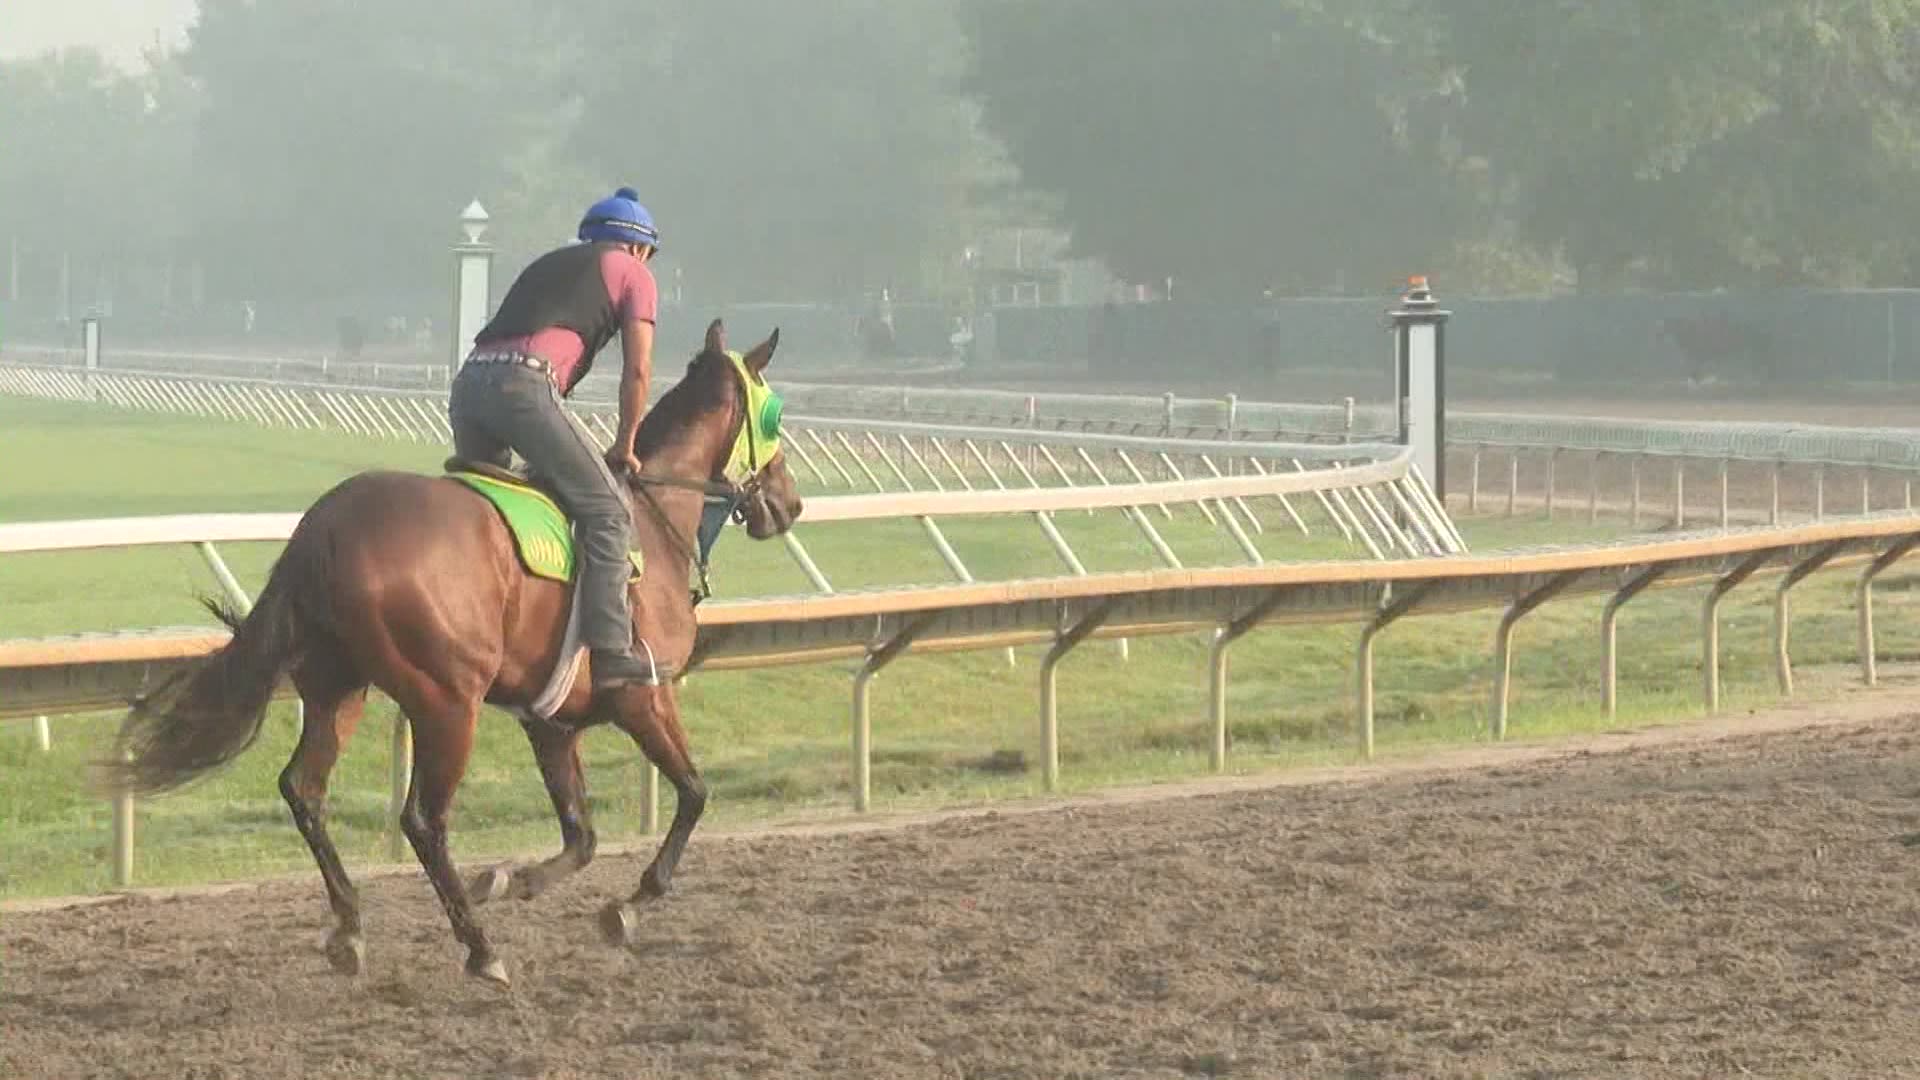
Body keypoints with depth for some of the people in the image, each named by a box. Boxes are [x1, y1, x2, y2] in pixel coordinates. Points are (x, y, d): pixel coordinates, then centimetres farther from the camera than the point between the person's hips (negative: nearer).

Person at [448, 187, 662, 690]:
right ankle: (610, 651, -14)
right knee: (608, 513, -4)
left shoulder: (549, 264, 36)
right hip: (524, 384, -7)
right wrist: (625, 445, 21)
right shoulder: (634, 275, 17)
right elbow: (637, 372, 9)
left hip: (469, 380, 7)